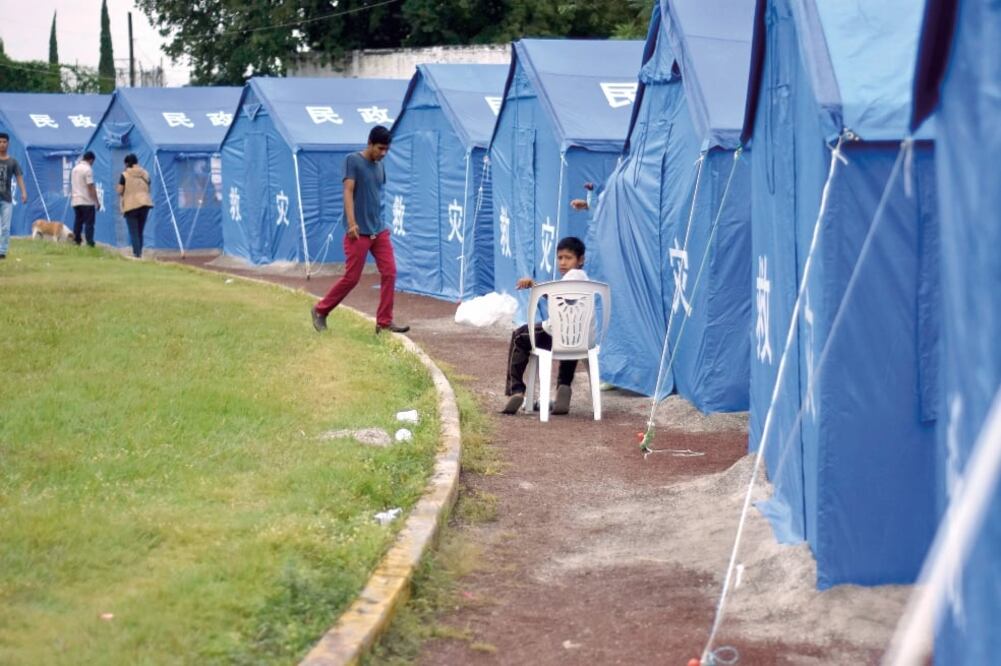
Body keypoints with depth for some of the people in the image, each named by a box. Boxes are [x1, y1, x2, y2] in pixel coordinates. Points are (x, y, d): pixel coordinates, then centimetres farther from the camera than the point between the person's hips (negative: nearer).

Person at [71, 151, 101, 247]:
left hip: (75, 201, 7)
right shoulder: (88, 169, -12)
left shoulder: (75, 169, 13)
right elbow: (91, 187, -15)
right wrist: (97, 202, -12)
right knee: (89, 224, -5)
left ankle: (76, 242, 9)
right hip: (87, 201, -7)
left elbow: (71, 186, 18)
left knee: (77, 223, 10)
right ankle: (90, 244, -9)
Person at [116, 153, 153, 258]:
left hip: (130, 205, -4)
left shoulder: (125, 175, -5)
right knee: (140, 231, 13)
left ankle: (137, 253, -13)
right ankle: (139, 252, 14)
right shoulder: (145, 174, 8)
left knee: (134, 232, -3)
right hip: (145, 204, 4)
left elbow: (119, 191, -4)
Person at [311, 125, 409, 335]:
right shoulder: (353, 160, -8)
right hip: (359, 231, -7)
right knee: (351, 277, -3)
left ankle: (384, 322, 1)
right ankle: (320, 311, 16)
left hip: (379, 230, 7)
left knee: (389, 272, -4)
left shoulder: (379, 165, 13)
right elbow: (348, 191, -15)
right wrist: (351, 222, -24)